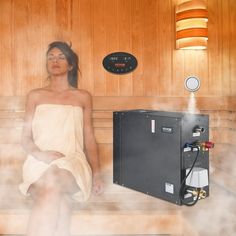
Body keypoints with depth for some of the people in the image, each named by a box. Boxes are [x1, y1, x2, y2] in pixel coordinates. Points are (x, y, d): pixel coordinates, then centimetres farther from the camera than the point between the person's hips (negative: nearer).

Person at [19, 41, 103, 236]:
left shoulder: (83, 97, 16)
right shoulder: (35, 95, 17)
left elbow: (89, 138, 14)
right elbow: (26, 138, 13)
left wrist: (97, 173, 4)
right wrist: (40, 154, -10)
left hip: (72, 161, 0)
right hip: (40, 163, 1)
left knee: (53, 183, -38)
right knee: (60, 206, -32)